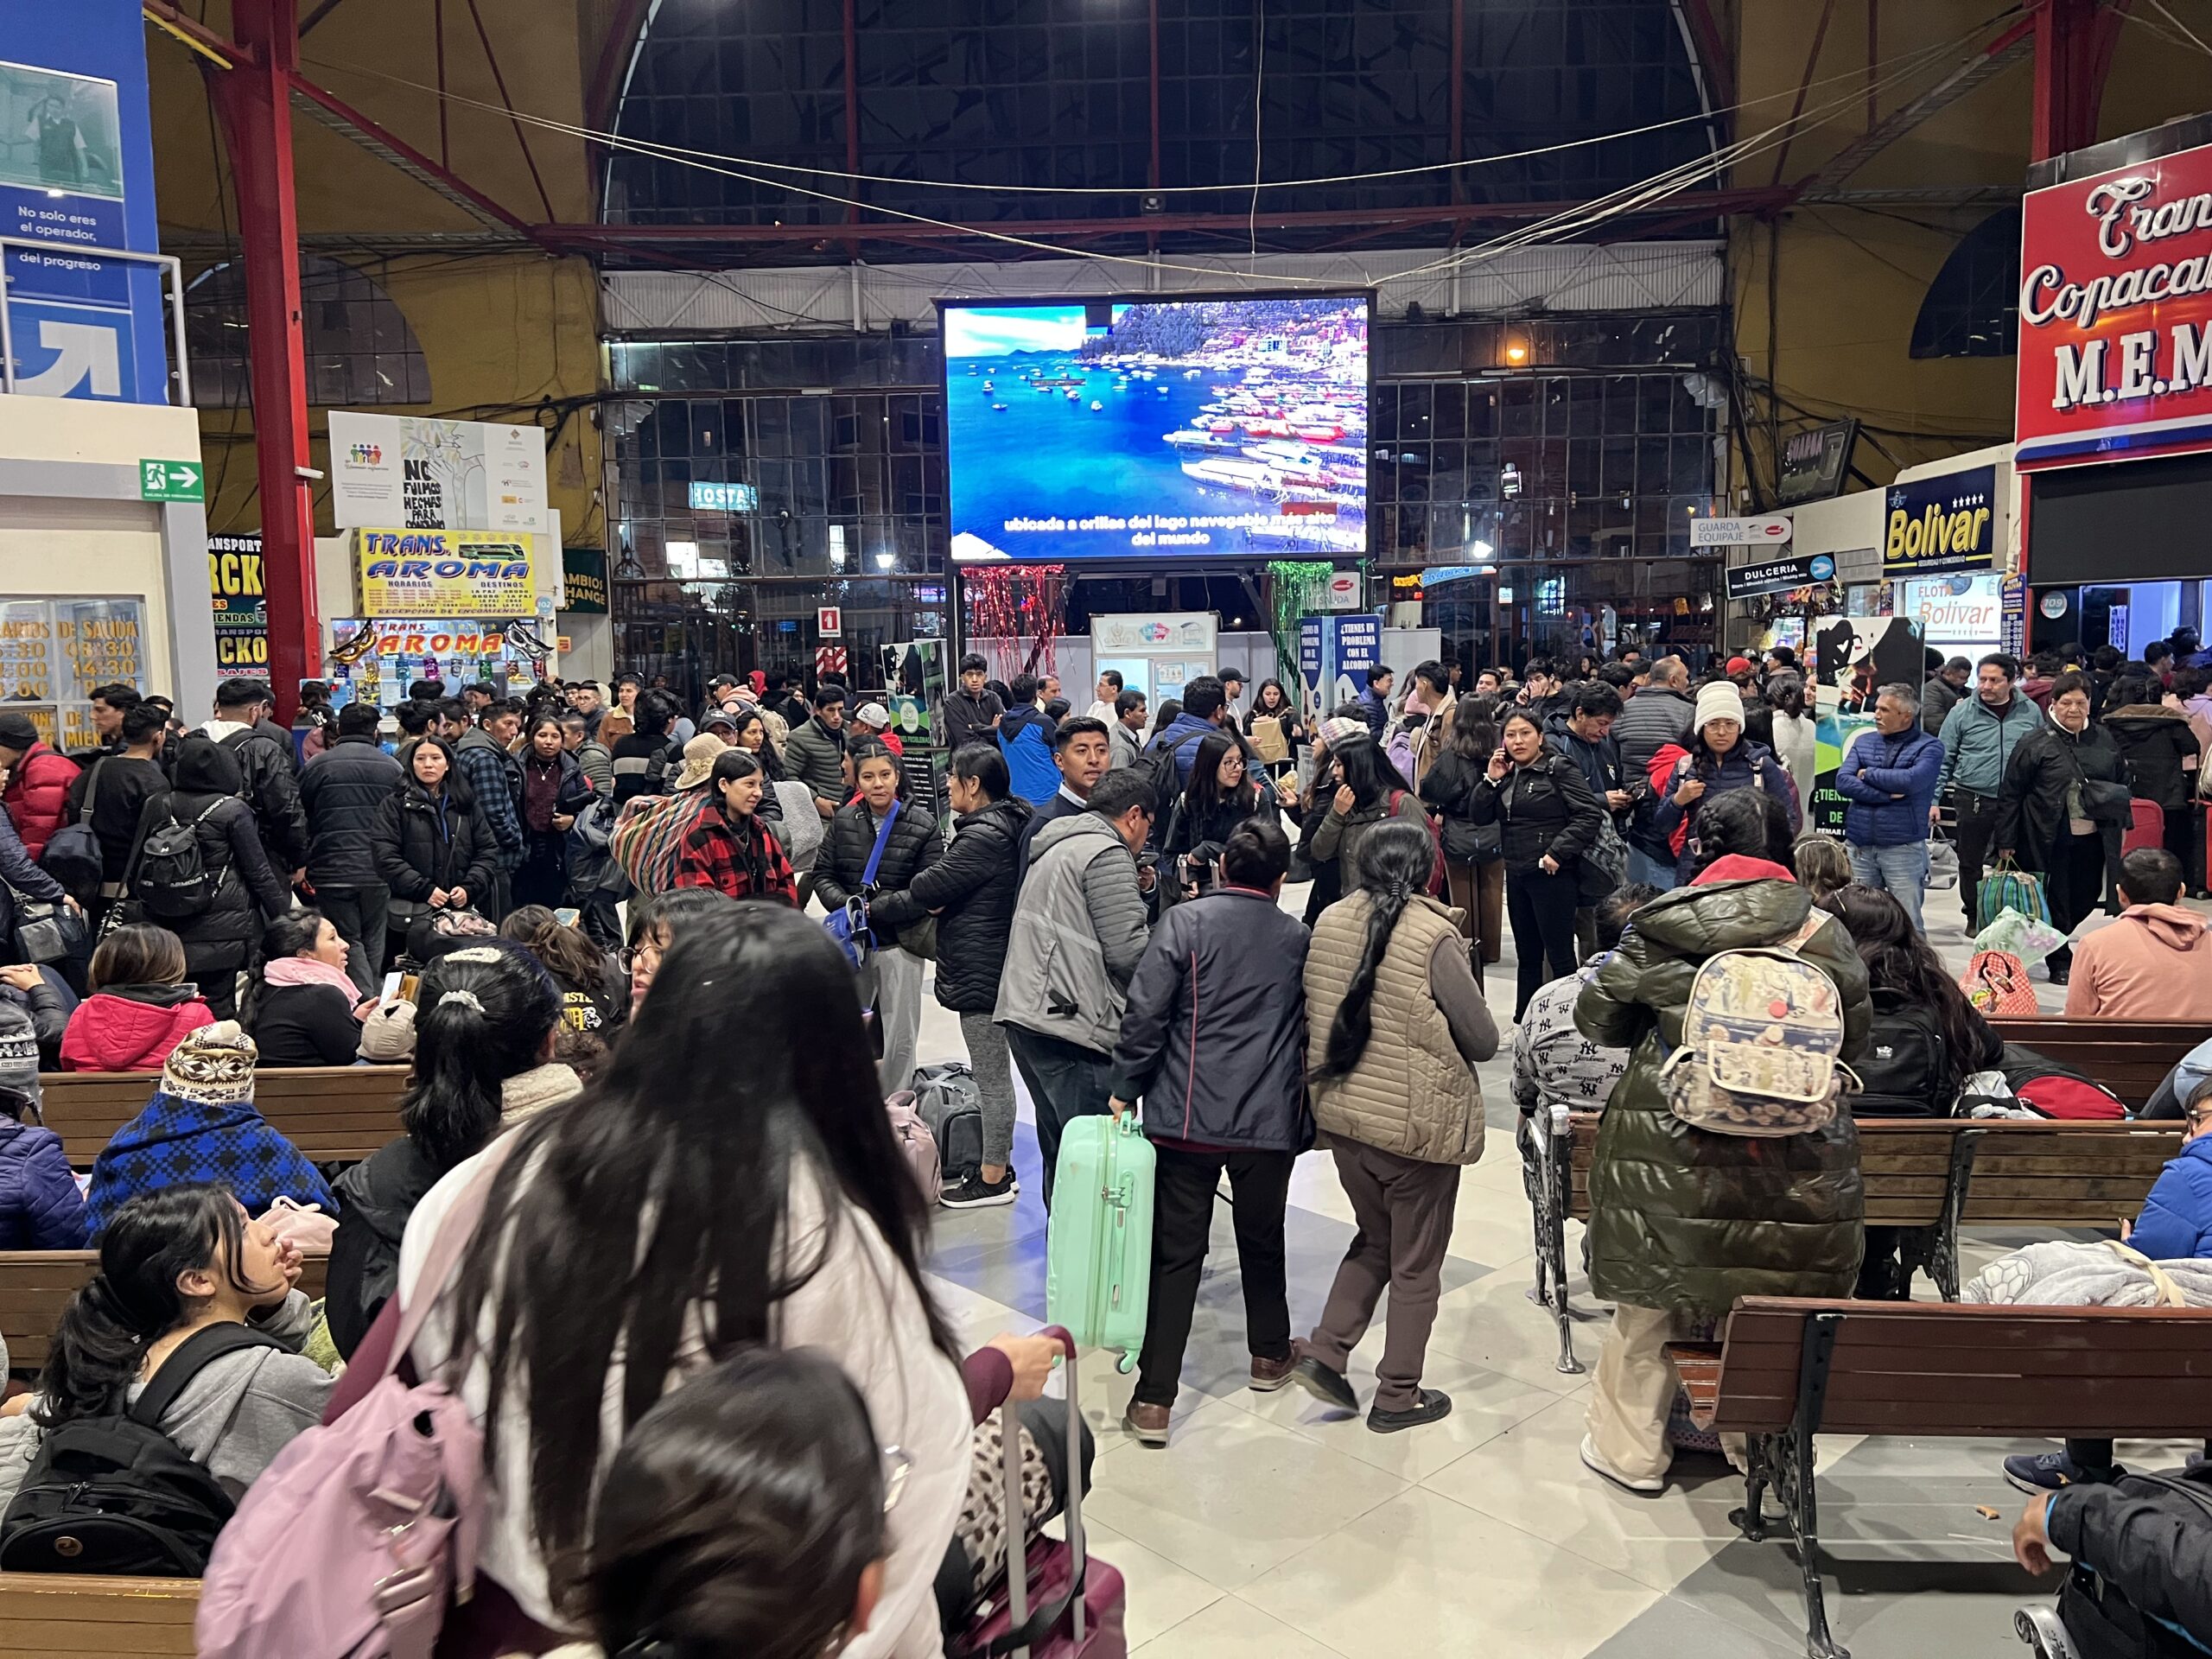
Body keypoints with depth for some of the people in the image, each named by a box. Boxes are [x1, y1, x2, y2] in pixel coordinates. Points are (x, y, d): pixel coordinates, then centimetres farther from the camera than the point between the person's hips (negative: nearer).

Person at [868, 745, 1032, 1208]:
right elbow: (946, 880, 18)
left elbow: (925, 890, -17)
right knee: (994, 1073, 18)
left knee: (991, 1078, 1)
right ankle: (998, 1164, 29)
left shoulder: (983, 837, -22)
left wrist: (873, 911, -2)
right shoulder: (1004, 826, 11)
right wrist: (937, 902, -4)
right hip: (989, 966, 10)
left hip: (980, 973, -10)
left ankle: (994, 1178, 12)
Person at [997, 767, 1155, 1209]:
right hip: (1069, 1023, -10)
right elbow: (1128, 952, -15)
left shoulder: (1057, 846, 21)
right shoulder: (1108, 854, -10)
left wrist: (1131, 891, 23)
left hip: (1025, 1013, 10)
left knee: (1060, 1150, 16)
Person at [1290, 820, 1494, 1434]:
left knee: (1374, 1240, 26)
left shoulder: (1329, 921, -3)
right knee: (1416, 1265, 13)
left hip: (1339, 1112, 5)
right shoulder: (1434, 936, -19)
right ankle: (1397, 1396, 24)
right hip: (1417, 1124, -5)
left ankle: (1325, 1351, 18)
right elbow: (1483, 1041, -12)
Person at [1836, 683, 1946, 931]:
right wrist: (1887, 794, -12)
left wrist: (1867, 774, -5)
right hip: (1859, 847, 4)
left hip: (1904, 848, -3)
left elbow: (1911, 780, -18)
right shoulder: (1863, 741, 11)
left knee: (1908, 924, -1)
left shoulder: (1929, 747, 1)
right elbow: (1842, 782, -3)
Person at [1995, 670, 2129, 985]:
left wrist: (2114, 799, 4)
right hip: (2050, 840, -5)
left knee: (2087, 897, 12)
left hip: (2093, 839, 5)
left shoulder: (2103, 741, 8)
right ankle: (2060, 962, 17)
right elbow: (2011, 795, -6)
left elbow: (2123, 781, 24)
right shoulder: (2035, 743, -6)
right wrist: (2006, 841, -8)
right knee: (2055, 901, 3)